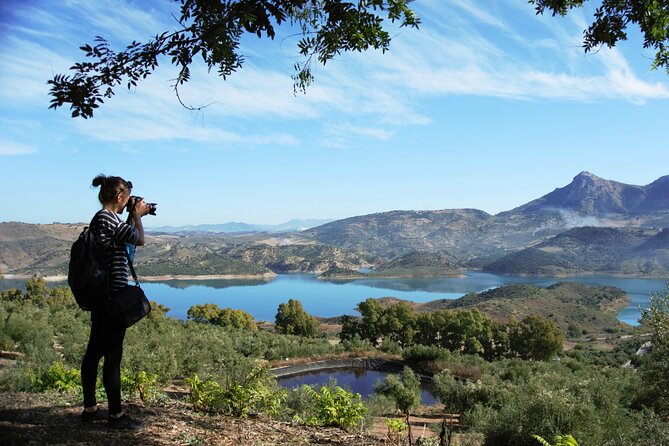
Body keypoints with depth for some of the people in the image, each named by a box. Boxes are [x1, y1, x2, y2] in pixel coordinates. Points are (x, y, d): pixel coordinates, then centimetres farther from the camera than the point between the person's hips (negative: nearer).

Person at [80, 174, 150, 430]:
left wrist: (134, 217, 19)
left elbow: (123, 236, 25)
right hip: (113, 294, -10)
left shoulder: (99, 218, 14)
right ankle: (116, 415, 4)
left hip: (99, 294, 10)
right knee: (113, 356, -4)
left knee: (95, 351, 14)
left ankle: (90, 408, 25)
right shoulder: (108, 218, -16)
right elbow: (139, 240, -13)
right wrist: (137, 215, 2)